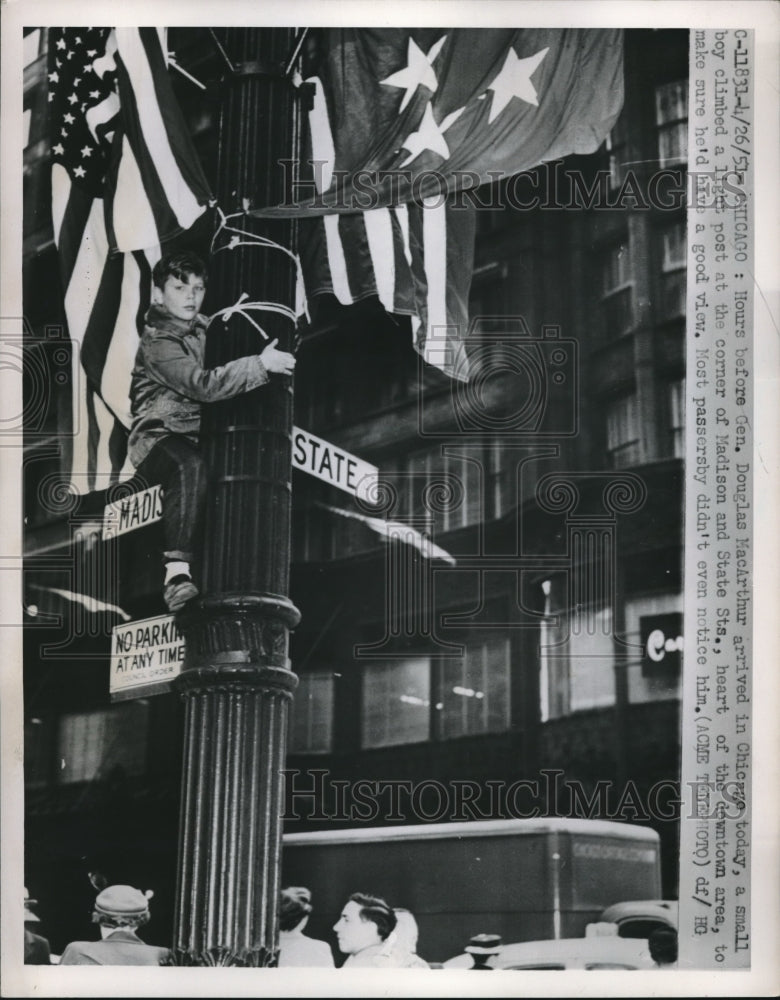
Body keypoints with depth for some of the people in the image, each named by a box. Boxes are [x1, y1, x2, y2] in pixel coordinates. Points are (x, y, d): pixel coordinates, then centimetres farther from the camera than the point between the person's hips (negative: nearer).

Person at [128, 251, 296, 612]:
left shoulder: (201, 329, 15)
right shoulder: (157, 342, -11)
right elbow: (203, 385, -25)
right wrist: (260, 364, -28)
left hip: (195, 439, 10)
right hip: (156, 438, -10)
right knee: (190, 466, -39)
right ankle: (177, 572, -47)